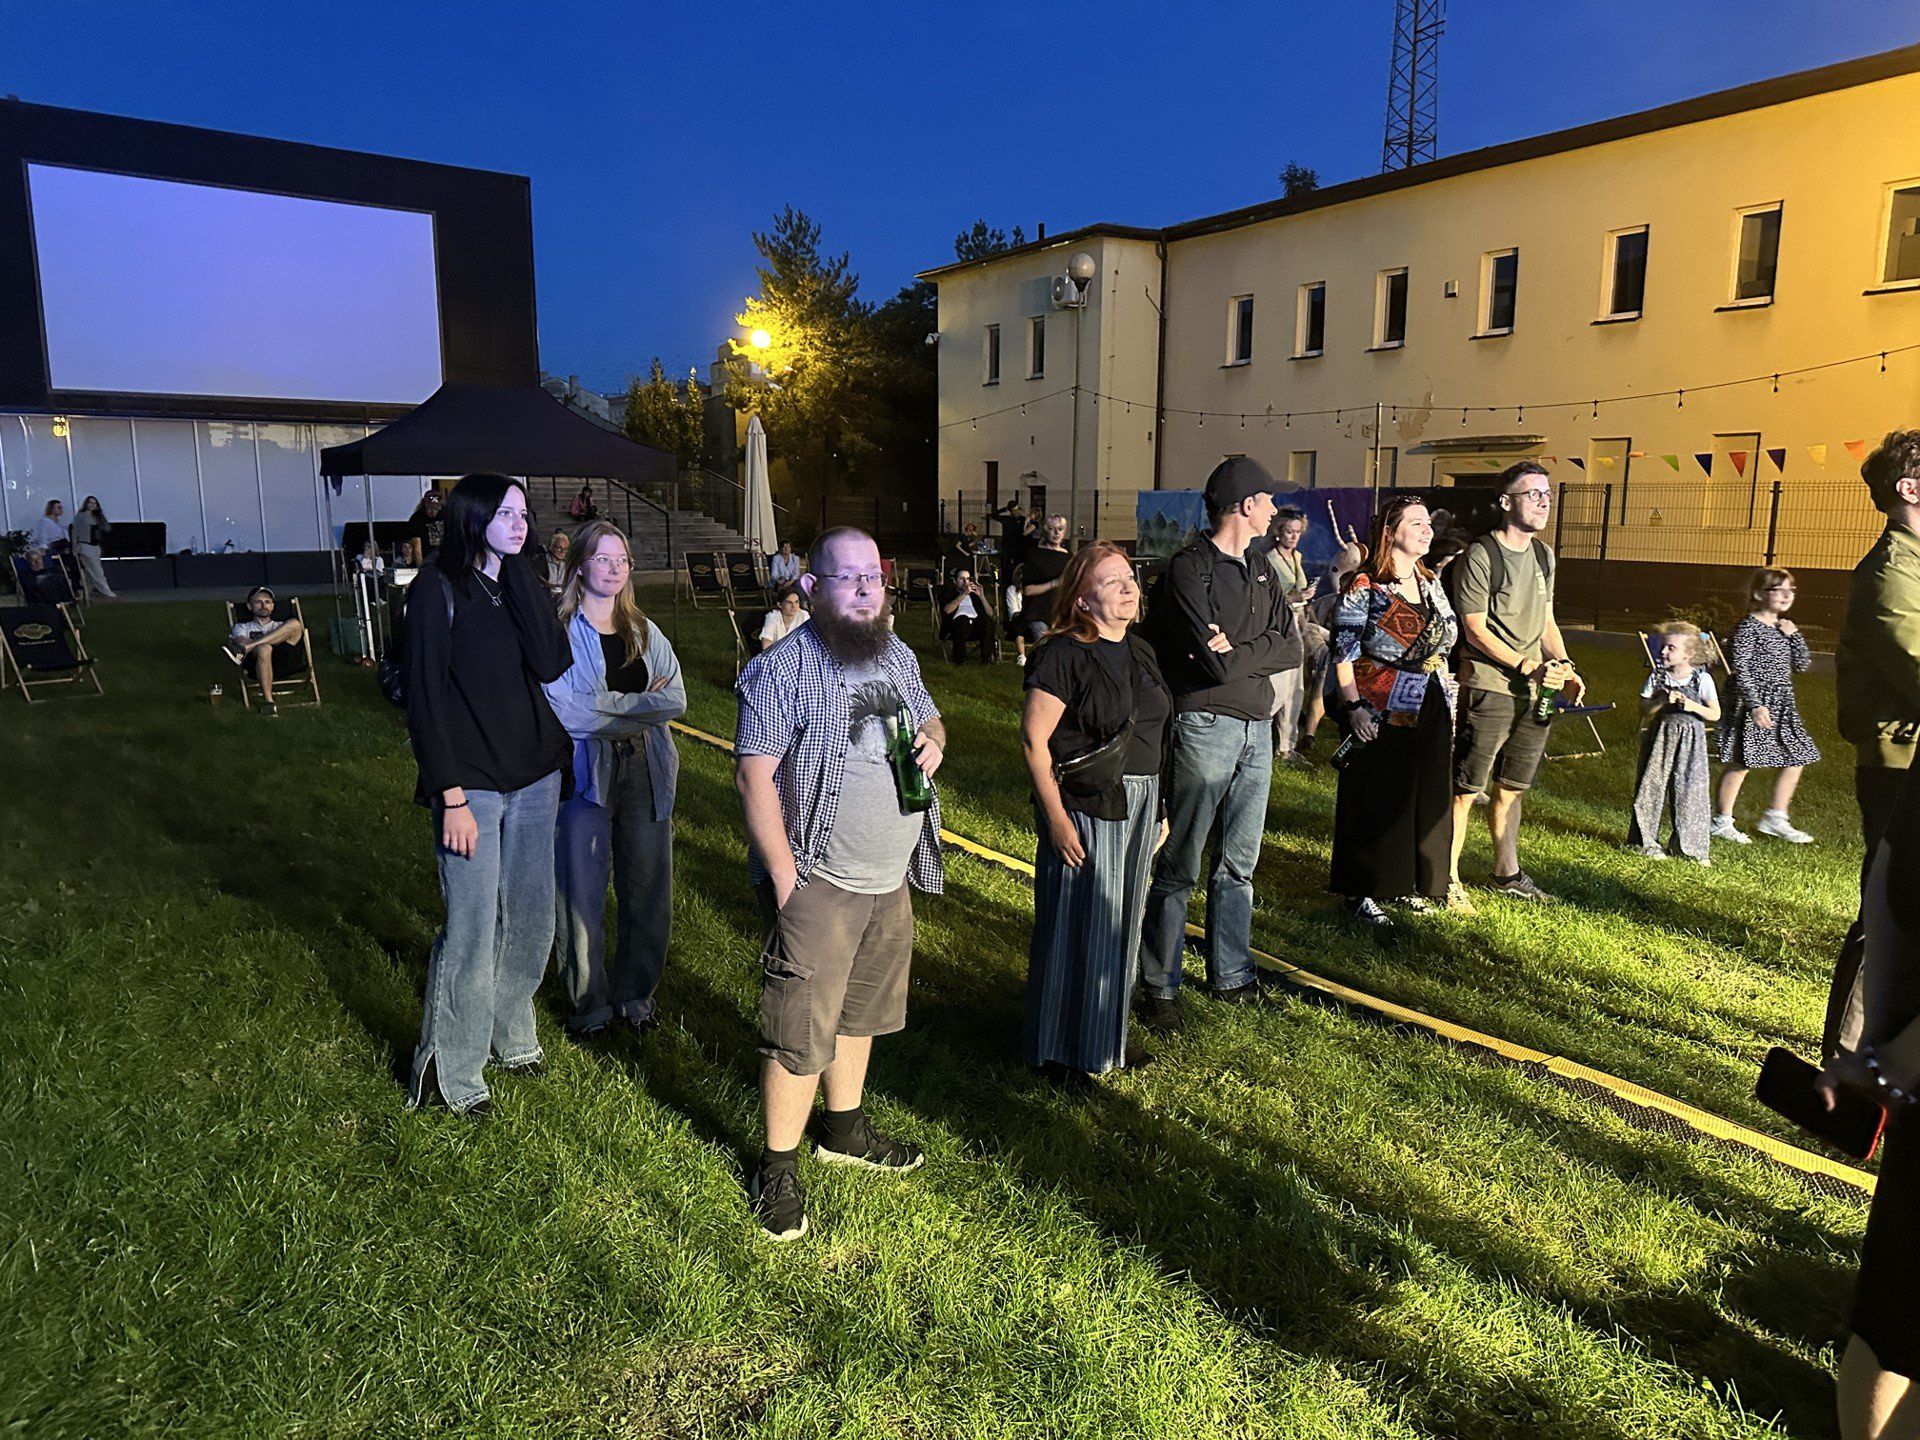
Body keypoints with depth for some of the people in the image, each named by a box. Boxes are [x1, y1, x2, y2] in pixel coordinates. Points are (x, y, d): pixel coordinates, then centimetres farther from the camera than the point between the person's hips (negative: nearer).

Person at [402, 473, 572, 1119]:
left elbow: (552, 664, -7)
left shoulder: (522, 583, 9)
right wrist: (452, 797, -16)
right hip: (472, 784, -6)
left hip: (535, 776, 6)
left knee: (531, 918, 13)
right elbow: (426, 697, -11)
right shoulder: (438, 588, -8)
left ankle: (510, 1035, 32)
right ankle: (452, 1072, 14)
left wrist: (519, 573, -9)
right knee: (473, 929, -2)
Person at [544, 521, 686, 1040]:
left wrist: (607, 706, -11)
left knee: (647, 889, 9)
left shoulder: (644, 632, 13)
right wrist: (643, 703, -8)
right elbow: (565, 710, -14)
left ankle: (635, 993, 26)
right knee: (582, 894, 2)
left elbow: (676, 699, 1)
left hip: (646, 773, 5)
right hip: (585, 774, -4)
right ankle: (588, 1002, 19)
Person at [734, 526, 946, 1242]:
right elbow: (754, 774, -18)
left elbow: (928, 718, 23)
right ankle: (778, 1168, 17)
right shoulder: (783, 669, -16)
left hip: (890, 879, 8)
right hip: (818, 884, -7)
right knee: (801, 1032, -1)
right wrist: (783, 875, -20)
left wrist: (932, 740, -2)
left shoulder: (898, 655, 7)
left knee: (861, 1010, 22)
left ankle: (843, 1129, 41)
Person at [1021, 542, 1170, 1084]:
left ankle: (1104, 1034, 33)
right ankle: (1060, 1049, 18)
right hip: (1083, 808, -8)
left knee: (1120, 923, 16)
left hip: (1139, 806, 8)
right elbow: (1033, 738, -16)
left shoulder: (1141, 652, 11)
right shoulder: (1062, 655, -14)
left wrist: (1159, 808, 17)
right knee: (1074, 924, 2)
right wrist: (1056, 818, -19)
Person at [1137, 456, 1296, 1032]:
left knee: (1239, 863, 15)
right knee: (1179, 866, -1)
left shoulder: (1260, 570, 15)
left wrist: (1237, 652, -10)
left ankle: (1231, 975, 27)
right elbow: (1219, 665, -20)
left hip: (1257, 728, 8)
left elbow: (1291, 647, 5)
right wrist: (1258, 651, -2)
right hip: (1204, 726, -8)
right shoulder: (1189, 568, -11)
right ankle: (1160, 986, 10)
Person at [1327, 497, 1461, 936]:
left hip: (1431, 710, 7)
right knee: (1376, 801, -1)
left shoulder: (1430, 582, 12)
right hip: (1381, 713, -7)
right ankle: (1363, 894, 9)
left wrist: (1449, 698, 15)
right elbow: (1343, 652, -13)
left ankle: (1418, 883, 26)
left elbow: (1446, 643, 20)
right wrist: (1352, 707, -19)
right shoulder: (1364, 586, -10)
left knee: (1428, 797, 12)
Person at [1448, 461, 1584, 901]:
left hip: (1535, 692, 7)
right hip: (1488, 689, -7)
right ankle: (1447, 877, 5)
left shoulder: (1543, 554, 14)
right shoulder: (1479, 556, -10)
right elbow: (1475, 631, -12)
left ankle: (1507, 873, 29)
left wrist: (1563, 666, 6)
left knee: (1511, 787, 17)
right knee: (1466, 787, -4)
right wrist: (1530, 666, -17)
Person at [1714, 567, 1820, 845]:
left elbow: (1803, 663, 13)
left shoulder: (1784, 627, 12)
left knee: (1796, 759, 9)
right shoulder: (1748, 628, -12)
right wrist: (1755, 706, -24)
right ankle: (1722, 822, 7)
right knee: (1741, 762, -3)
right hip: (1752, 703, -8)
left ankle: (1775, 819, 21)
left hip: (1782, 706, 9)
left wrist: (1794, 635, -1)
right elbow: (1740, 670, -17)